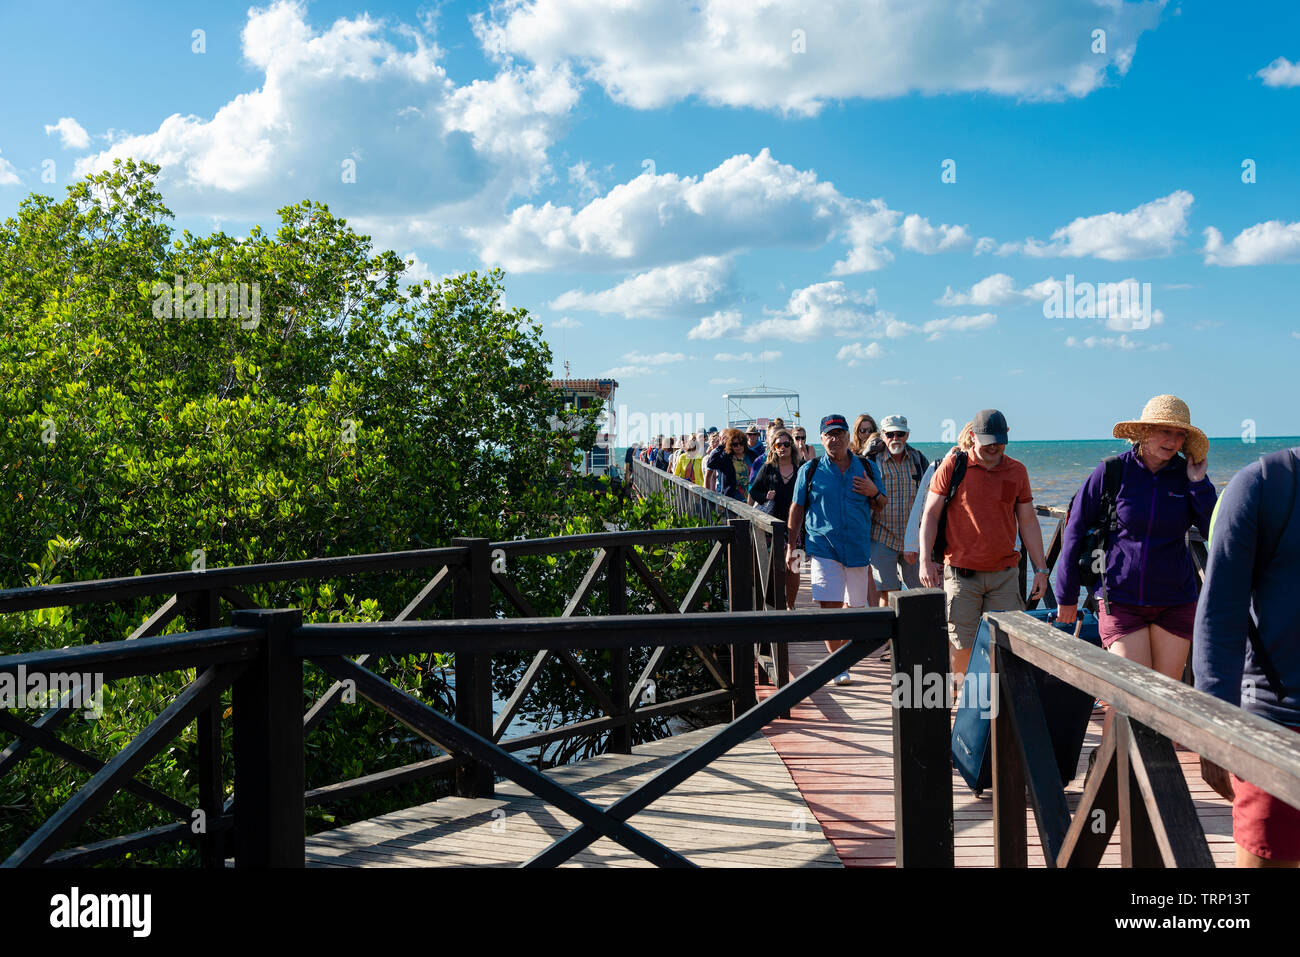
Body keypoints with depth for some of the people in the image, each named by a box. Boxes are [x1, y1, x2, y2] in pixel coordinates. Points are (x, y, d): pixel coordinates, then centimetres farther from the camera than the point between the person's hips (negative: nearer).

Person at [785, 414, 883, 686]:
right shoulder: (810, 470, 4)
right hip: (824, 547, -2)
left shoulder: (866, 468, 8)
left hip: (858, 548, 2)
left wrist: (873, 492, -8)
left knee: (854, 605, 10)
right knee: (829, 606, -12)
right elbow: (797, 508, 10)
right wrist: (792, 546, 7)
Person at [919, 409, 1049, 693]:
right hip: (961, 571, -2)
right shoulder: (953, 466, -1)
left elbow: (1028, 522, 12)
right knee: (961, 641, -1)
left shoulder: (1016, 471, 8)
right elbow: (930, 514, 1)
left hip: (1005, 572, 3)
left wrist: (1040, 568, 9)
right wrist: (925, 560, -6)